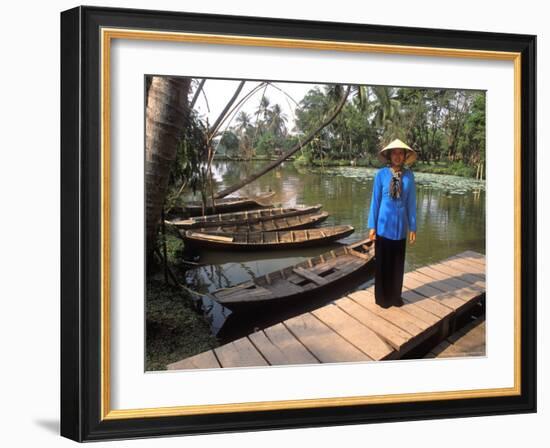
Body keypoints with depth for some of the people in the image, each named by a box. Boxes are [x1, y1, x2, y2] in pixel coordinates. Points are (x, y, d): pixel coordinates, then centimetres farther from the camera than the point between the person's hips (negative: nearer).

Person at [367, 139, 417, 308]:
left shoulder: (409, 175, -3)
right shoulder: (381, 174, -8)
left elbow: (411, 203, 2)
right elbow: (375, 201, -3)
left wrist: (412, 227, 3)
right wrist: (372, 226, -4)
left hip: (400, 226, 2)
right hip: (384, 226, -2)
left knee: (398, 262, 13)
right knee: (382, 262, 8)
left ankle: (395, 296, 29)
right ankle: (382, 297, 23)